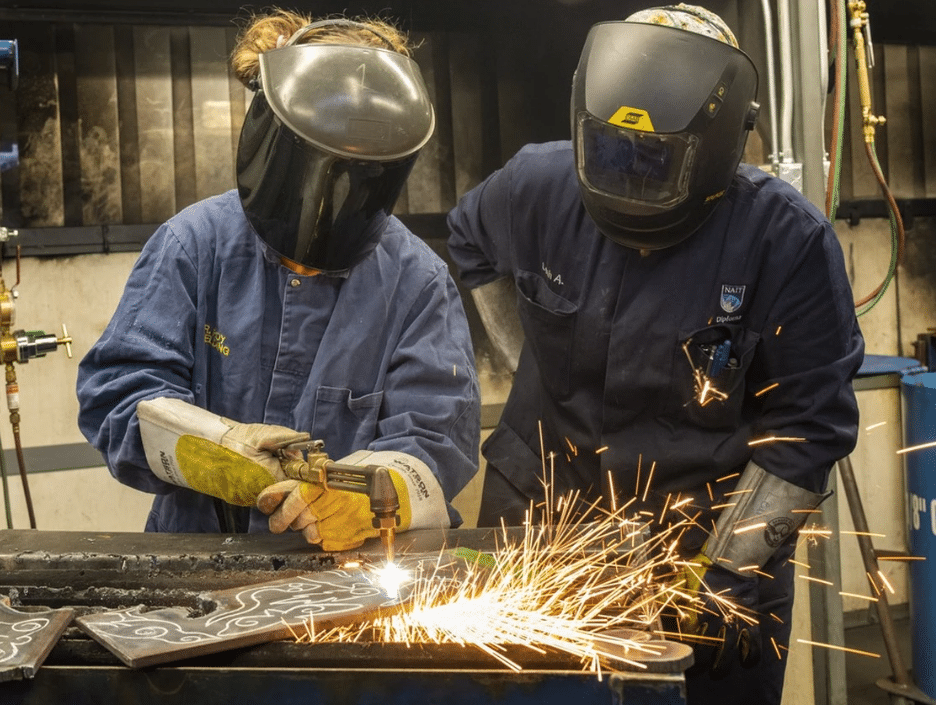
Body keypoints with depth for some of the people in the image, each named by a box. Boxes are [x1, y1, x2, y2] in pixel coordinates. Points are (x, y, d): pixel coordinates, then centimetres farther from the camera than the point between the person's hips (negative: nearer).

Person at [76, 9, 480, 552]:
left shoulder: (419, 280, 0)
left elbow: (434, 436, -6)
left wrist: (369, 495, -28)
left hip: (360, 567, -1)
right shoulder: (195, 243, 2)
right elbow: (118, 388, 0)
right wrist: (207, 452, -19)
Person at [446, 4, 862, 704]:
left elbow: (809, 425, -14)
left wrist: (727, 576, -15)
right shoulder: (538, 186, -10)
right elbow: (470, 240, 14)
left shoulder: (789, 241, -18)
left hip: (719, 536, -3)